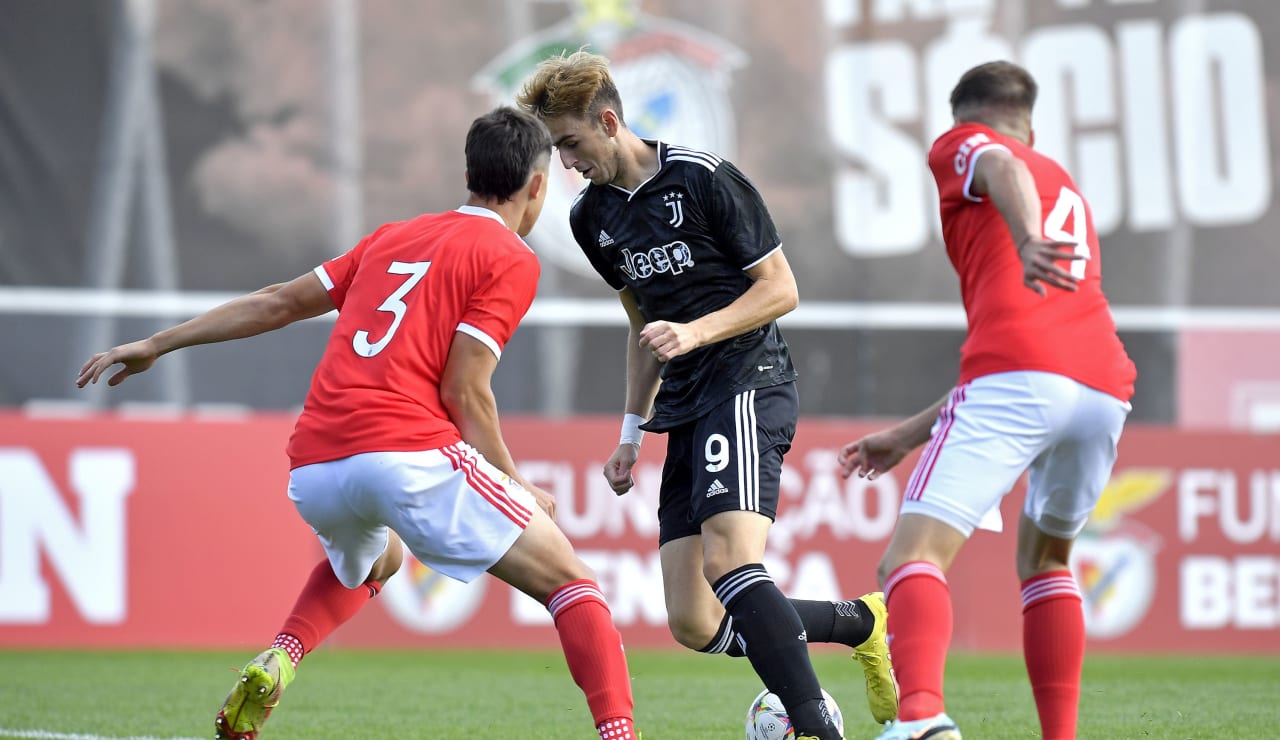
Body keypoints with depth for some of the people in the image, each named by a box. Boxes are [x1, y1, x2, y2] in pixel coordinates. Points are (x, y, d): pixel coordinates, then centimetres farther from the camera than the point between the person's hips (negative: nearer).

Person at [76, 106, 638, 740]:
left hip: (313, 471, 7)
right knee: (571, 583, 1)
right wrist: (515, 487, 6)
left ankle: (277, 662, 14)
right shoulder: (511, 259, 4)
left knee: (376, 558, 38)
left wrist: (157, 345, 35)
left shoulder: (394, 237, 23)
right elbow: (463, 391, -5)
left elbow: (278, 302, 27)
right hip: (411, 454, -7)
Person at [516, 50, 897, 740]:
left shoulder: (704, 178, -9)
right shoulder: (592, 217, 13)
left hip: (748, 380, -8)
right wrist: (632, 432, 20)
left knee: (728, 560, -28)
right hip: (685, 406, 8)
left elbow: (780, 288, -7)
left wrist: (695, 333, -19)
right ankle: (863, 622, 15)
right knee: (695, 625, -2)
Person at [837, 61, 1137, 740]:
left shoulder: (959, 146, 18)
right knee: (1043, 560, 29)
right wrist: (909, 434, 41)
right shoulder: (1068, 184, 37)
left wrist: (1028, 240, -30)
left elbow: (1002, 168, -9)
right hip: (1105, 385, 6)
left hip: (1020, 377, -6)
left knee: (912, 557, -13)